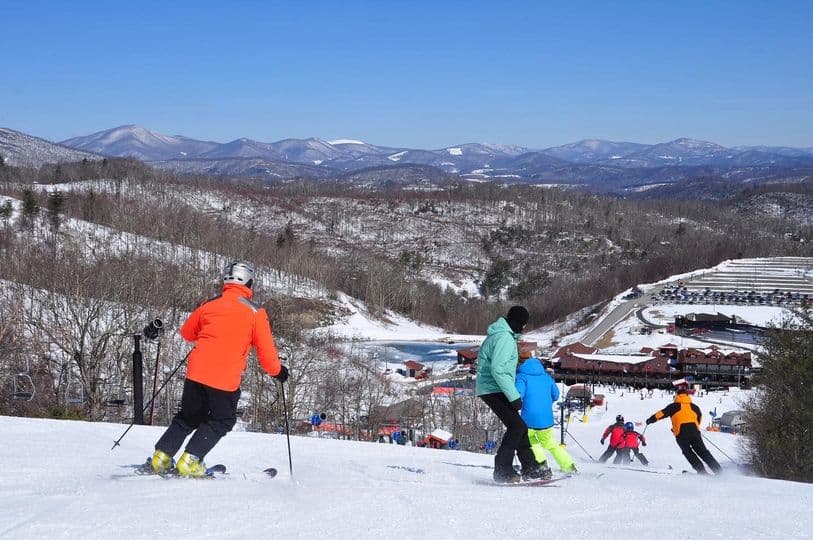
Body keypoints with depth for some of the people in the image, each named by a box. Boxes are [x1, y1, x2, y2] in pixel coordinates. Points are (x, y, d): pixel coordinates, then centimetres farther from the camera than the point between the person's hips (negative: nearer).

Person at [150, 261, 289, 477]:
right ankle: (190, 461, 2)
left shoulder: (209, 305, 8)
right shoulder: (255, 312, -3)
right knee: (222, 420, 15)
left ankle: (162, 455, 15)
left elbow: (186, 332, 23)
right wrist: (277, 371, 17)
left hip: (196, 371, 4)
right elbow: (266, 351, -1)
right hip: (225, 379, -4)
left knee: (189, 416, 23)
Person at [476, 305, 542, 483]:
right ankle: (502, 470, -12)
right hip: (494, 390, -11)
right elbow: (498, 370, -27)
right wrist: (514, 396, -25)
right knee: (517, 426, -13)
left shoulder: (498, 335, 16)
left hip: (491, 389, 11)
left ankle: (530, 468, 16)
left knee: (519, 426, 12)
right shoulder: (505, 338, -18)